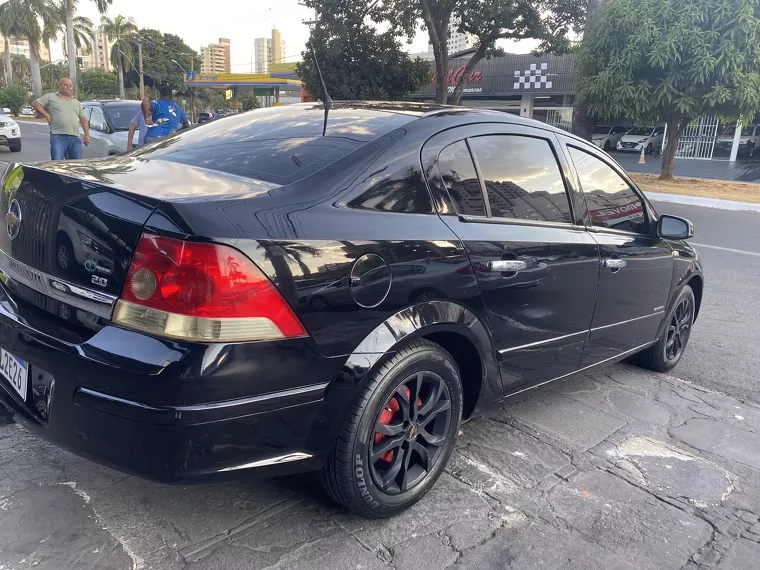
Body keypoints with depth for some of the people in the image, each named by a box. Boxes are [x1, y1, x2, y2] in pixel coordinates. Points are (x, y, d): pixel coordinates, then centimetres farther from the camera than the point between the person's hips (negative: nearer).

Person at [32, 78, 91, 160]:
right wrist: (47, 115, -2)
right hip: (58, 137, -4)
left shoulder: (77, 102, 23)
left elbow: (83, 119, 19)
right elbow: (35, 104, 8)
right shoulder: (50, 97, 12)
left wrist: (87, 135, 7)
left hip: (75, 138, 4)